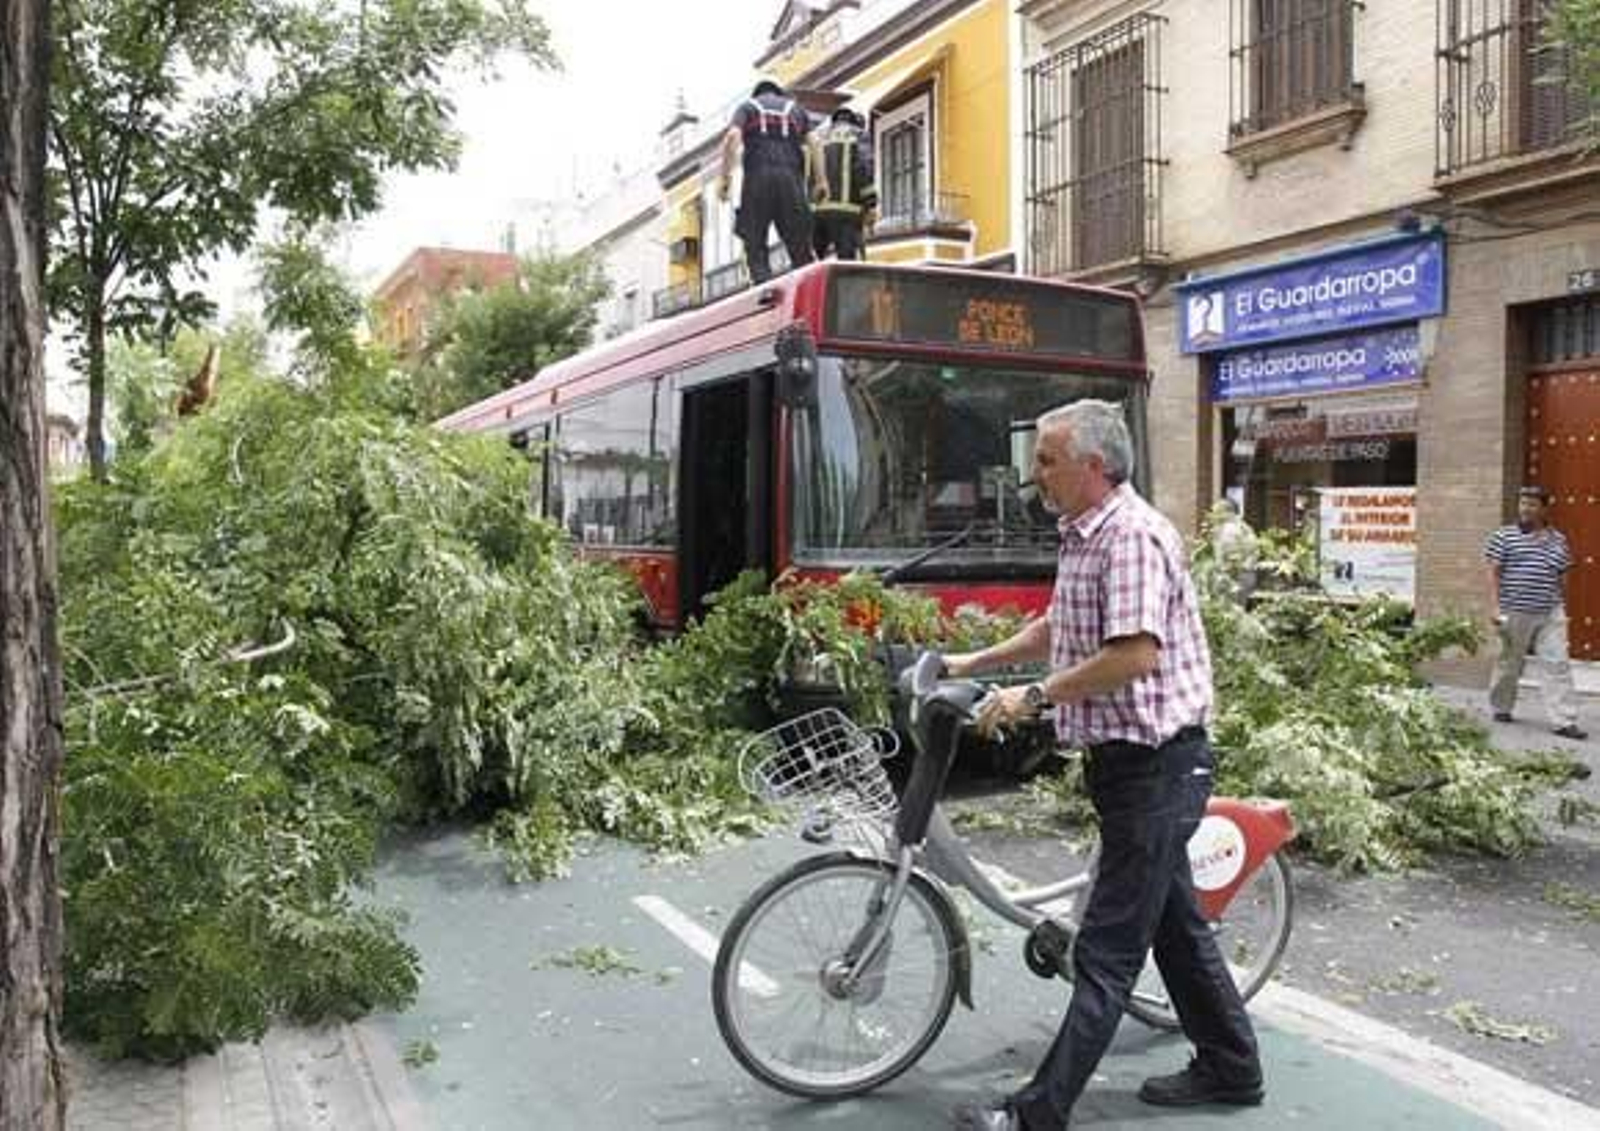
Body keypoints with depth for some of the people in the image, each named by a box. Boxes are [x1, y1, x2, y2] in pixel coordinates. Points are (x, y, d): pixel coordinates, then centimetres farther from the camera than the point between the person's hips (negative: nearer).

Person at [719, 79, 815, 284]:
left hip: (758, 177, -1)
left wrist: (725, 176, -6)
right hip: (790, 177, 1)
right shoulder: (795, 108, 24)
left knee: (755, 246, -1)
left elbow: (732, 136, -2)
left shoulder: (747, 106, 18)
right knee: (800, 248, 4)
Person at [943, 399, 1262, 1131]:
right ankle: (1229, 1070, 35)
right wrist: (973, 663, 19)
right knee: (1174, 922, 20)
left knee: (1108, 950, -2)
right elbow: (1057, 628, 24)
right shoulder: (1080, 537, 12)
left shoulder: (1134, 536, -20)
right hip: (1132, 763, 10)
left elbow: (1135, 654, -29)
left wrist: (1033, 697, -22)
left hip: (1155, 763, -10)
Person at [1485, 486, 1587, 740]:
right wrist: (1496, 607, -11)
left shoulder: (1558, 540, 11)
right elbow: (1493, 573, -3)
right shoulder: (1504, 536, -1)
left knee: (1558, 664, -4)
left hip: (1551, 614, 3)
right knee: (1510, 663, 8)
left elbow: (1561, 578, 17)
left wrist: (1563, 608, 15)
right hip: (1515, 613, -3)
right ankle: (1501, 708, 27)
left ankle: (1564, 721, -5)